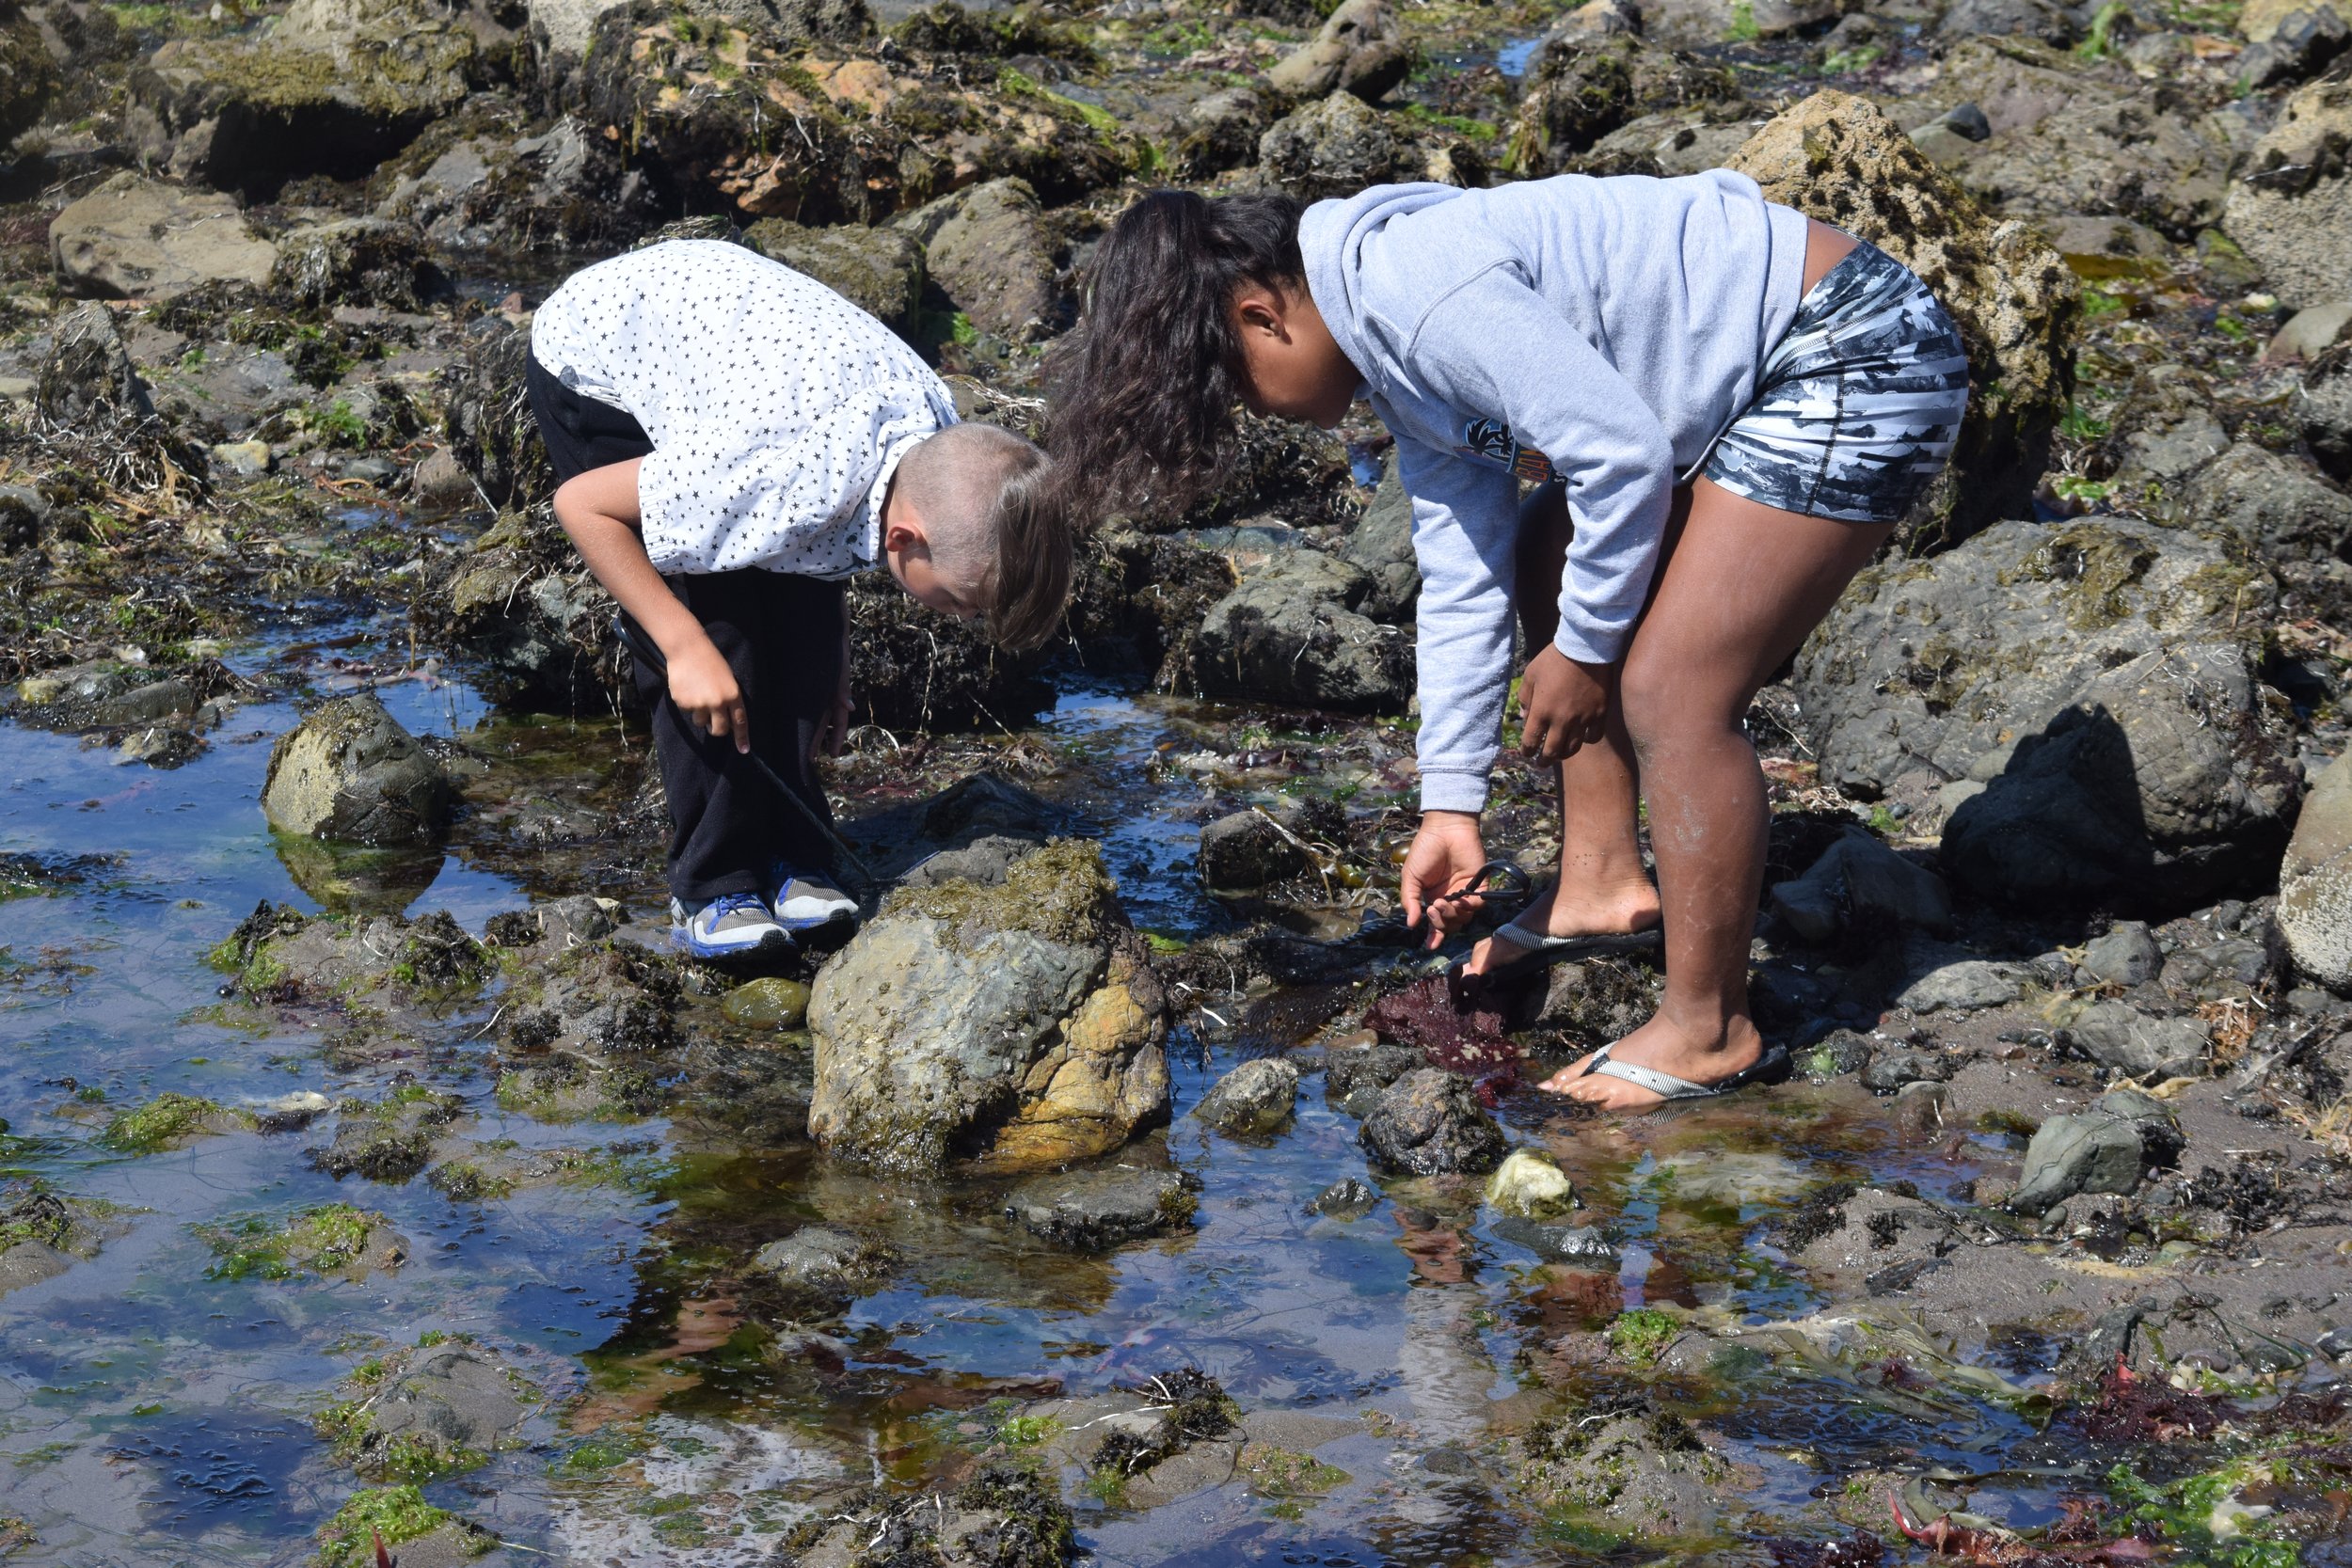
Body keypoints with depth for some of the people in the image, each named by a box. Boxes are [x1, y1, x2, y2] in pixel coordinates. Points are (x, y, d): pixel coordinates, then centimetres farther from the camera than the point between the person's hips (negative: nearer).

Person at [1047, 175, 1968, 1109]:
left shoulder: (1417, 291, -22)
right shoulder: (1398, 352, 10)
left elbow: (1623, 457, -24)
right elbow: (1462, 576, 13)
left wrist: (1582, 651, -9)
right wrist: (1449, 803, 14)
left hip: (1861, 365, -11)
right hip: (1766, 374, 11)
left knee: (1671, 693, -13)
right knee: (1545, 557, 21)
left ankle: (1708, 1031, 0)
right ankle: (1602, 885, 26)